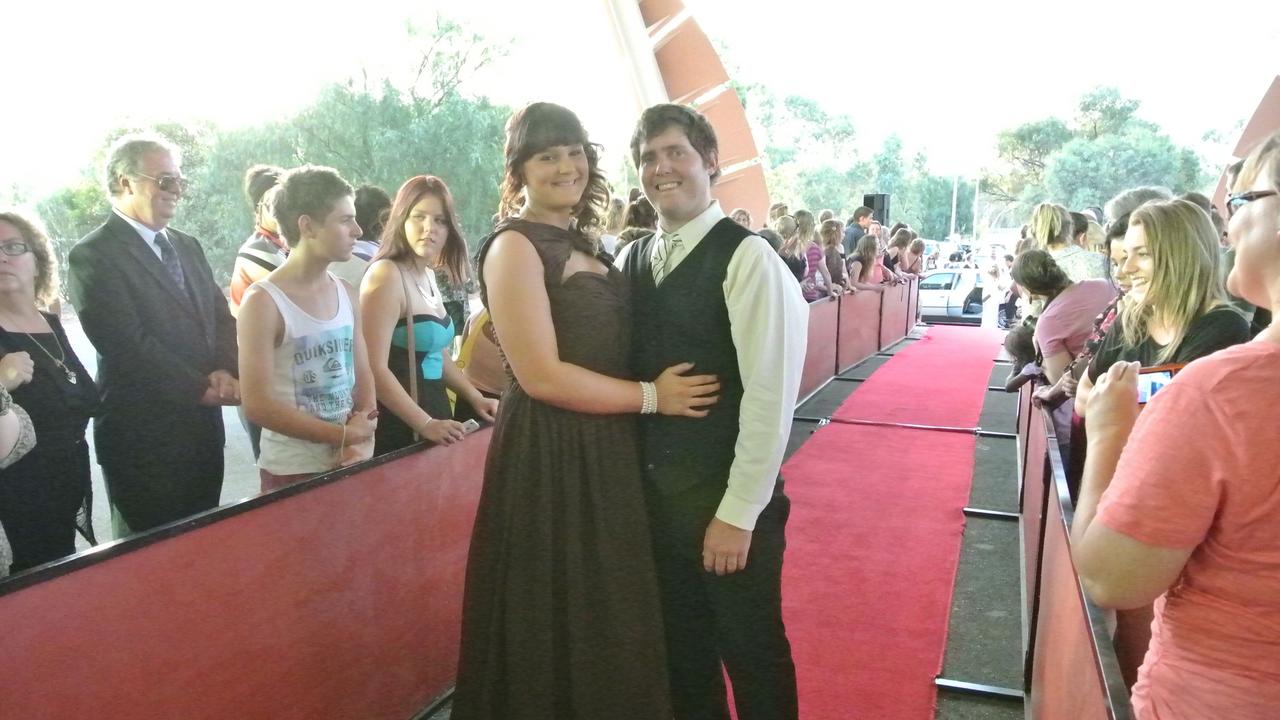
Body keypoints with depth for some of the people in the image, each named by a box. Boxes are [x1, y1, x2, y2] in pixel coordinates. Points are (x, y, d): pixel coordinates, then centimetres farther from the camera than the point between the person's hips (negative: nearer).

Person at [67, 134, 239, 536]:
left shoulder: (188, 247, 13)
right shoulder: (92, 255, -11)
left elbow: (221, 317, 9)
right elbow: (128, 344, -18)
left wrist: (222, 371, -10)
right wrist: (200, 389, -15)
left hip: (203, 426, 7)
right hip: (143, 436, -6)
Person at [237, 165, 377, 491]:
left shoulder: (346, 293, 5)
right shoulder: (263, 301, -13)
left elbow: (363, 376, 7)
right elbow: (258, 405, -15)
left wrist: (363, 443, -9)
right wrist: (344, 436, -11)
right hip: (292, 472, -5)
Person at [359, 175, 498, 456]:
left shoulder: (428, 275, 10)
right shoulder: (386, 275, -15)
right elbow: (375, 369, -20)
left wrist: (475, 398, 12)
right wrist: (424, 424, -20)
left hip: (435, 409, 8)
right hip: (399, 427, -8)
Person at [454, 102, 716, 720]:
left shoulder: (582, 241, 12)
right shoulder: (514, 246, -13)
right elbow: (541, 375, -20)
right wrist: (652, 396, -13)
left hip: (606, 451, 8)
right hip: (548, 455, -8)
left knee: (609, 618, 19)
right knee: (560, 625, 7)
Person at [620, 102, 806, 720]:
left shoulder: (747, 258, -14)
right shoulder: (634, 260, 7)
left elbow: (769, 395, -17)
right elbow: (632, 375, 9)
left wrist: (738, 513, -16)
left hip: (727, 499, -6)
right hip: (653, 491, 6)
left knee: (751, 651, 12)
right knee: (681, 647, 20)